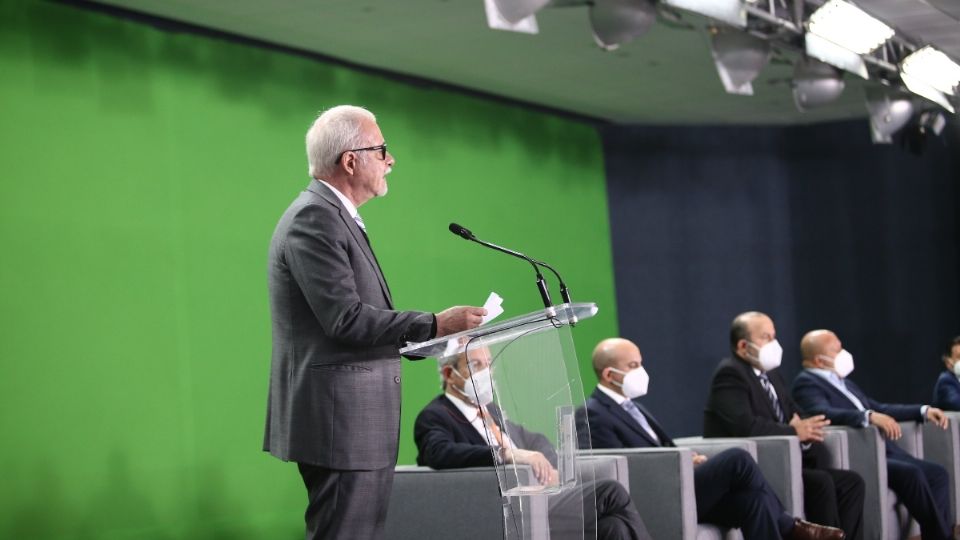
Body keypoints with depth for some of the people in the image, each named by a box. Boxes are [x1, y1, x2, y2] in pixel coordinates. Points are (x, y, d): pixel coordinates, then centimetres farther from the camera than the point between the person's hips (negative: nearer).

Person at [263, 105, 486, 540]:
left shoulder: (333, 215, 19)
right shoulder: (313, 218, -14)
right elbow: (345, 319, -21)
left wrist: (427, 340, 17)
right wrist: (435, 325, -18)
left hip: (353, 423, 11)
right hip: (340, 424, -11)